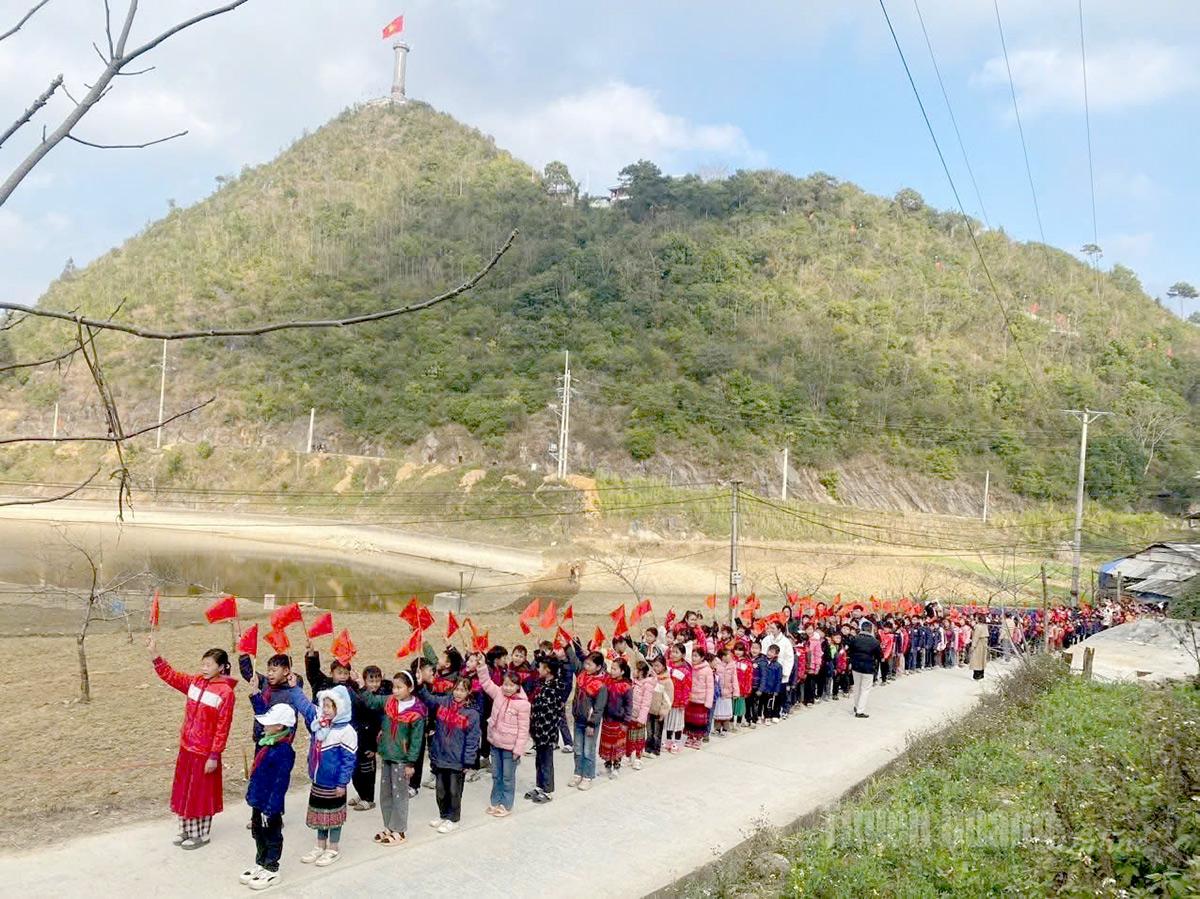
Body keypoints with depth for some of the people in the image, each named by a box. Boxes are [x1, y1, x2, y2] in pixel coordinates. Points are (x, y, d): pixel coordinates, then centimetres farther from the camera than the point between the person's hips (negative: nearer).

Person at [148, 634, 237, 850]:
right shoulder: (195, 682, 2)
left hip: (205, 753, -7)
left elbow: (222, 728, -17)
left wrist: (214, 756, -17)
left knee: (201, 793, 7)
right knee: (184, 790, 17)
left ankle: (201, 834, 22)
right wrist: (154, 653, -10)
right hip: (186, 748, 7)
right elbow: (170, 676, 2)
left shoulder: (225, 692, -18)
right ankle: (186, 830, 33)